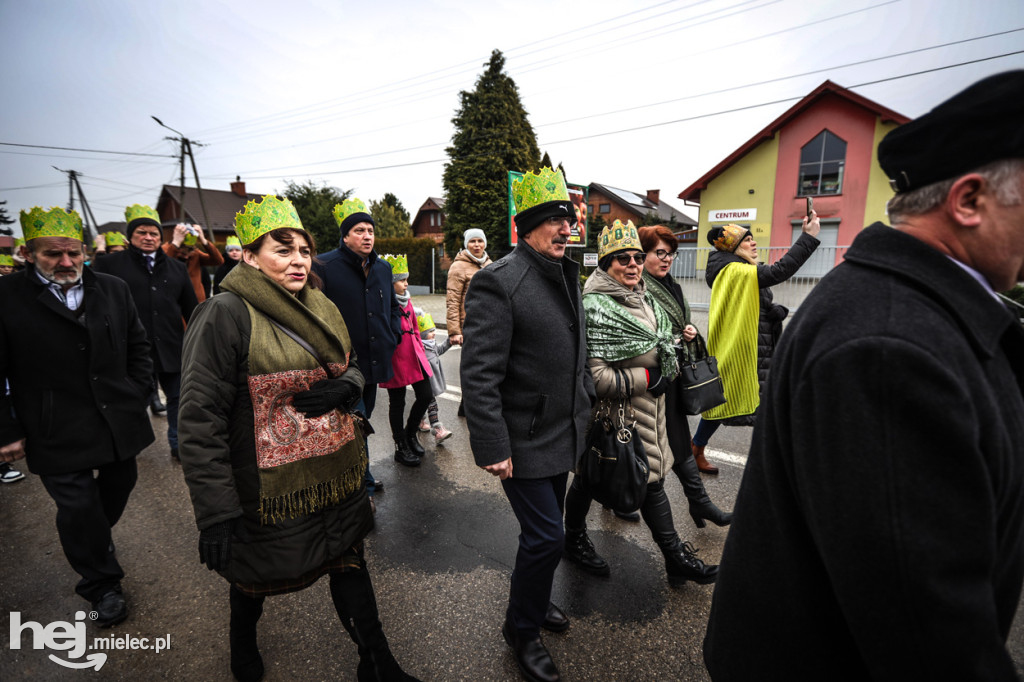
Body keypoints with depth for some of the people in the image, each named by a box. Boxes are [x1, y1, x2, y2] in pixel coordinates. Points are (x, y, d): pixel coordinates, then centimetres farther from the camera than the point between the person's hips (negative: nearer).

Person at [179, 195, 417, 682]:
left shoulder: (322, 309, 4)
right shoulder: (225, 316, -17)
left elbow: (352, 367, 15)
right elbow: (200, 420, -18)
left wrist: (344, 388, -10)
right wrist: (215, 514, -18)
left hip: (337, 477, 5)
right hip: (270, 490, -5)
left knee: (349, 563, 17)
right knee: (257, 575, 21)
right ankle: (242, 641, 56)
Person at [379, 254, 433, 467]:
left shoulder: (406, 300, 13)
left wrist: (421, 352, 17)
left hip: (414, 357, 7)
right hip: (396, 359, -7)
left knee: (425, 396, 8)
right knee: (397, 403, 7)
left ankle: (410, 433, 33)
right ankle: (401, 447, 23)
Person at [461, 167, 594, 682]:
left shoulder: (567, 275, 9)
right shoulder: (498, 282, -19)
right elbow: (479, 375, -22)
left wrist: (584, 403, 15)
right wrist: (493, 447, -22)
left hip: (562, 433, 8)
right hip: (525, 441, -8)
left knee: (544, 528, 22)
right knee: (546, 536, 1)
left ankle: (532, 599, 48)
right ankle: (521, 630, 28)